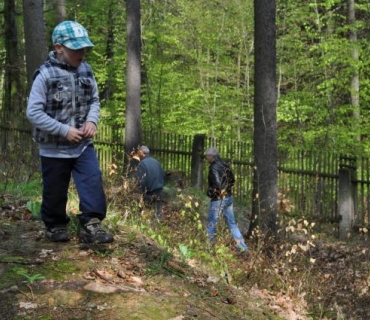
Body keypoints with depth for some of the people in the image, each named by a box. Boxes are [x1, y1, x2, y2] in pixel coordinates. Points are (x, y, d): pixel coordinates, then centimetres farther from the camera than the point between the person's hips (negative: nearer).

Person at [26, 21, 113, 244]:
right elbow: (33, 112, -18)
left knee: (93, 182, -10)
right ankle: (55, 226, 32)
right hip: (54, 147, -4)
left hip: (84, 144, 4)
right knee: (55, 192, 10)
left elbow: (94, 100, 12)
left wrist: (92, 121, -9)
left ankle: (91, 226, -3)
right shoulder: (45, 75, -17)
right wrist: (65, 130, -21)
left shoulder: (86, 71, -1)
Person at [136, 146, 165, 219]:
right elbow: (163, 175, 14)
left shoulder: (142, 164, -15)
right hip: (159, 189, 7)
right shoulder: (156, 161, 8)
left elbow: (141, 180, -19)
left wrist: (142, 191, -9)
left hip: (150, 191, -7)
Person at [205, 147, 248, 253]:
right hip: (229, 197, 8)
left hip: (219, 199, -8)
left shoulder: (214, 167, -19)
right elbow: (232, 180, 18)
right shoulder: (225, 165, 7)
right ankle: (242, 246, 13)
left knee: (211, 224, 6)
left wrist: (210, 192, -11)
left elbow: (217, 185, -27)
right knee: (232, 223, 14)